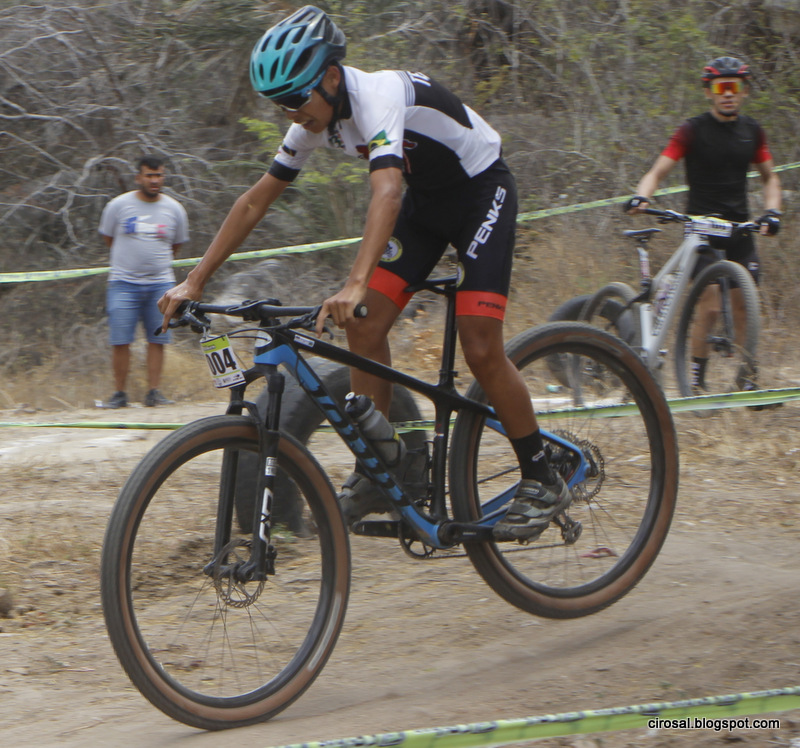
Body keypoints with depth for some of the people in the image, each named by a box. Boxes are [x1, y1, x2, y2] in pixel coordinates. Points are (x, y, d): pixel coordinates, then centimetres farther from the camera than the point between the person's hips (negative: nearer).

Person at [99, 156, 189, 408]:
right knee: (120, 341, -7)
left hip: (160, 284, 2)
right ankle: (120, 393, 0)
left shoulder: (174, 209, 7)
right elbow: (108, 238, 14)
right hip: (124, 283, -2)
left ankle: (153, 392, 5)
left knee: (157, 340, -1)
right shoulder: (119, 205, 1)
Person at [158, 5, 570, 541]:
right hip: (425, 199, 7)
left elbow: (387, 192, -50)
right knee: (366, 327, -8)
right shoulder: (317, 121, -10)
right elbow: (256, 201, -3)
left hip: (481, 191, -7)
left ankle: (543, 482, -1)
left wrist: (355, 285, -63)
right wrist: (195, 282, -8)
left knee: (481, 348, -15)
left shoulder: (379, 96, -34)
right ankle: (374, 475, 2)